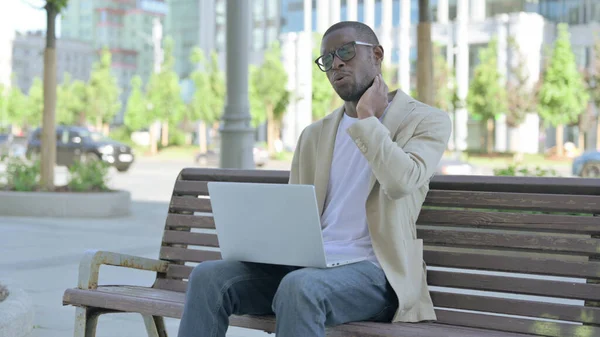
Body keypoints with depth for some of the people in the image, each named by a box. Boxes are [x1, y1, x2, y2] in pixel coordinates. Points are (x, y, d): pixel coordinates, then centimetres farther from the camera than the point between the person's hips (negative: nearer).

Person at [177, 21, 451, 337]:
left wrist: (367, 119, -4)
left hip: (373, 271, -5)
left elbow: (399, 181, -17)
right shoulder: (314, 136, 20)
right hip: (308, 264, 6)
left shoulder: (427, 120, 4)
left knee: (299, 287, -38)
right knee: (208, 276, -20)